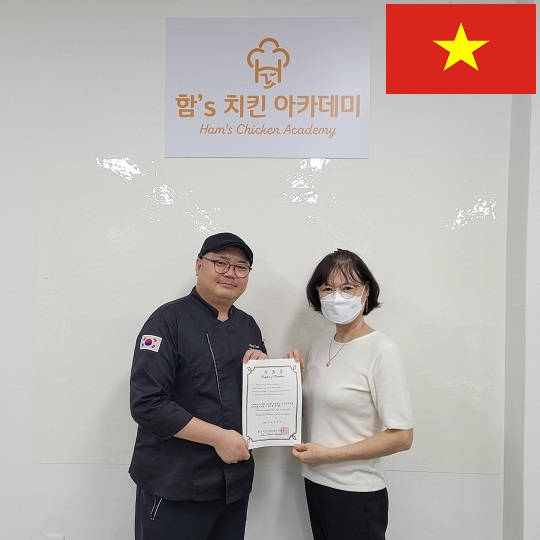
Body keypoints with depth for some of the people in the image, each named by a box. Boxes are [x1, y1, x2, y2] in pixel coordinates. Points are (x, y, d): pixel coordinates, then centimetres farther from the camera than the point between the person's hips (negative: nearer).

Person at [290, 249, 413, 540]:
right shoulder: (318, 346, 3)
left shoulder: (382, 352, -18)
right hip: (314, 482, 6)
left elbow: (401, 437, -19)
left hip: (356, 492, -6)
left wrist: (329, 454, -18)